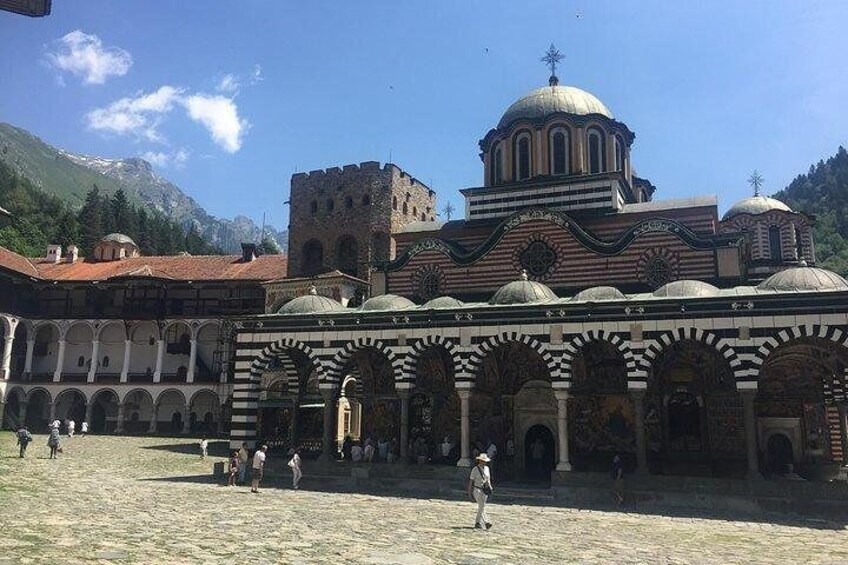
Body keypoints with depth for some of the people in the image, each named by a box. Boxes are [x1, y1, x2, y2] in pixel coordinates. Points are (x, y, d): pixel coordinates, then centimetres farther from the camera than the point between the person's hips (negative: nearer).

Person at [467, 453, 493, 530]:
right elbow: (471, 480, -5)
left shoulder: (487, 468, 8)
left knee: (480, 507, 10)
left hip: (485, 490, 6)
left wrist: (489, 486, 3)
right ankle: (485, 522, -13)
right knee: (482, 506, -14)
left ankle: (477, 523, 18)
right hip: (477, 490, -6)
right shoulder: (475, 469, -9)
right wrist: (469, 491, -4)